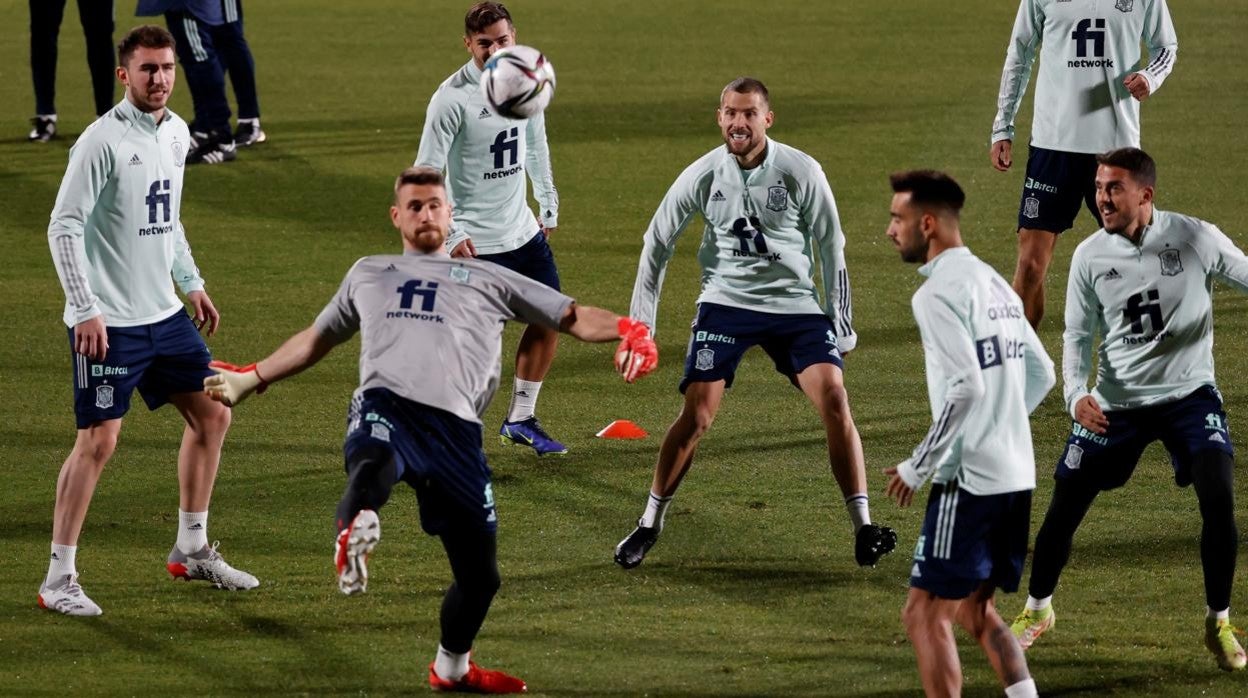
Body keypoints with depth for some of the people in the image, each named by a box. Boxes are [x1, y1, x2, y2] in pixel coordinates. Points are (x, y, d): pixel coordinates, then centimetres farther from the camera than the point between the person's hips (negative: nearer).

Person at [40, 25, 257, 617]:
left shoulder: (176, 133, 9)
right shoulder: (103, 141, -16)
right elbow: (64, 228, -17)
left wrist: (192, 284, 21)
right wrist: (85, 310, -21)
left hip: (164, 313, 8)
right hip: (108, 322, -8)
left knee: (212, 416, 12)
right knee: (98, 440, -9)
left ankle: (192, 550, 27)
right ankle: (59, 580, -2)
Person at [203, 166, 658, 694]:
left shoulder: (487, 279, 28)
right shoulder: (368, 274, 35)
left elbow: (570, 316, 22)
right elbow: (315, 339, 49)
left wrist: (627, 331, 3)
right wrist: (250, 379, 51)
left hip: (454, 427, 1)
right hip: (385, 406, -1)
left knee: (479, 575, 2)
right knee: (373, 463, -42)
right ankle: (355, 532, -73)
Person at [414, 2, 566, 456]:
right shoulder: (453, 98, -18)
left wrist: (549, 204, 22)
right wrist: (451, 235, -23)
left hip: (524, 231, 7)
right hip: (475, 243, -7)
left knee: (550, 320, 11)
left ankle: (521, 419, 25)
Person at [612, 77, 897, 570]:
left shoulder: (801, 172, -10)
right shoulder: (702, 176, -7)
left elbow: (830, 246, 1)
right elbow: (657, 243, 5)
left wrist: (841, 321, 1)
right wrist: (640, 322, 4)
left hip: (796, 304, 0)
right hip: (725, 303, 0)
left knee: (834, 400, -14)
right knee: (696, 415, -9)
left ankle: (863, 528, -6)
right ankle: (649, 526, 8)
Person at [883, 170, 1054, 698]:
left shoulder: (938, 292, -13)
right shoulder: (995, 284, 15)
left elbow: (966, 386, -22)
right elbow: (1041, 374, 19)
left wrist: (917, 467, -13)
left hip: (969, 478, -9)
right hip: (1016, 474, 9)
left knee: (926, 614, -2)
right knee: (974, 608, 19)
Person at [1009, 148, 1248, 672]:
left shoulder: (1196, 239, -13)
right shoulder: (1090, 256, -6)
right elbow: (1077, 334, 3)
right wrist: (1076, 394, -14)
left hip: (1188, 394, -2)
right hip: (1116, 402, 2)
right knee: (1065, 505, 3)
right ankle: (1037, 610, 28)